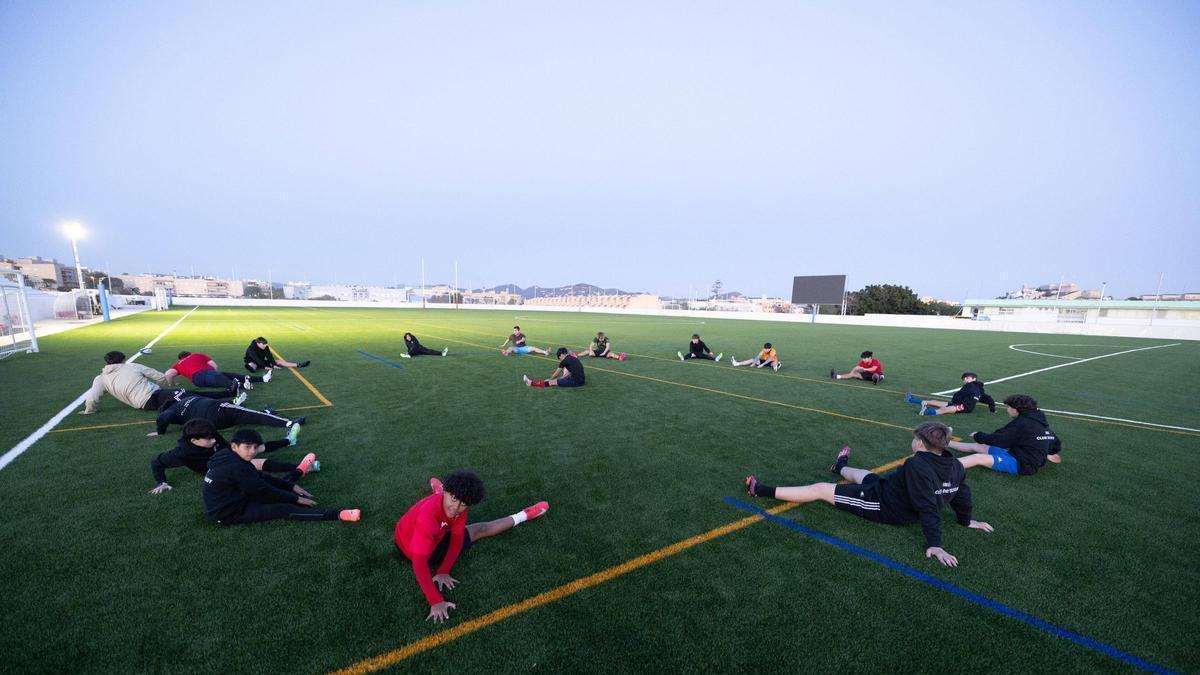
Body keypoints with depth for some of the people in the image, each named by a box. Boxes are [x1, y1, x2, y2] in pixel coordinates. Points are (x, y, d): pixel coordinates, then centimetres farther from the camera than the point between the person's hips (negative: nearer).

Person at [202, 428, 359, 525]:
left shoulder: (230, 458, 1)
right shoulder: (235, 468, -27)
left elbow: (261, 477, 6)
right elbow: (263, 490, -21)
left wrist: (292, 487, 4)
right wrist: (296, 499, -14)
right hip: (227, 514, -9)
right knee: (286, 509, -19)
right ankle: (338, 515, -29)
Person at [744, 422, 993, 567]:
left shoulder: (917, 465, -32)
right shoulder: (955, 466, -8)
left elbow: (928, 508, -35)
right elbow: (963, 494, 6)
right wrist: (966, 521, 23)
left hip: (882, 504, -9)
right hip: (907, 512, 9)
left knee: (820, 489, -6)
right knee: (861, 473, 35)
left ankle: (762, 491, -2)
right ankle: (840, 467, 74)